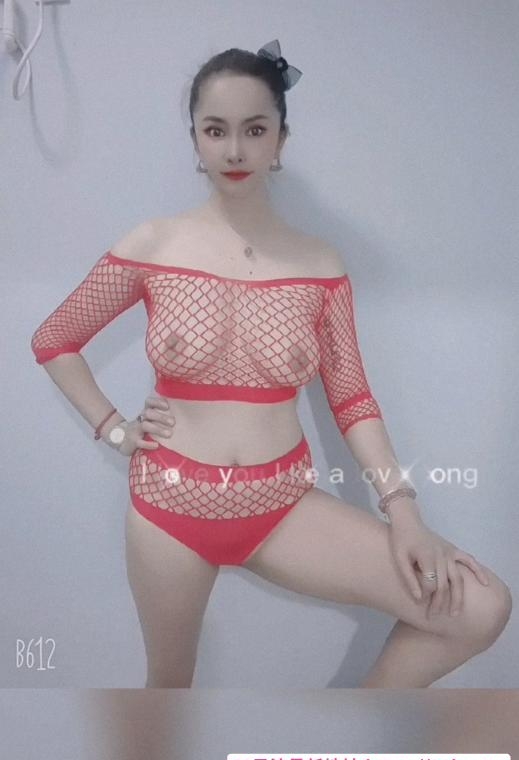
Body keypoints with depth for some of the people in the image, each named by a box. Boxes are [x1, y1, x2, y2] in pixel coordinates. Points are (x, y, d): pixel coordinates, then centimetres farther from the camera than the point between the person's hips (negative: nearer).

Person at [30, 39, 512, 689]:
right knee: (170, 684, 17)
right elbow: (52, 341, 8)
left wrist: (402, 510, -9)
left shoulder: (320, 265, 0)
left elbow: (352, 399, 2)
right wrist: (113, 428, -2)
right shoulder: (151, 247, -4)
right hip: (171, 505, -1)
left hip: (284, 504, 1)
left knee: (481, 609, -10)